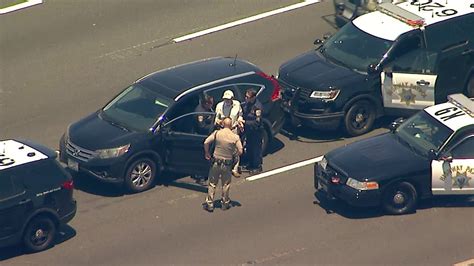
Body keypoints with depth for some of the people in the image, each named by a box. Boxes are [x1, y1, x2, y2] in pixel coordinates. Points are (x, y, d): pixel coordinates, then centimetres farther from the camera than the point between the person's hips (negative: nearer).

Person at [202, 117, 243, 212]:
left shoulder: (217, 133, -9)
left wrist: (207, 153, 4)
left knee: (212, 184, 12)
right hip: (227, 164, 0)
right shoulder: (235, 137, -10)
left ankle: (209, 204, 14)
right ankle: (225, 203, 25)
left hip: (216, 162, 0)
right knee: (226, 184, 16)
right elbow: (240, 151, -10)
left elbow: (206, 143, -13)